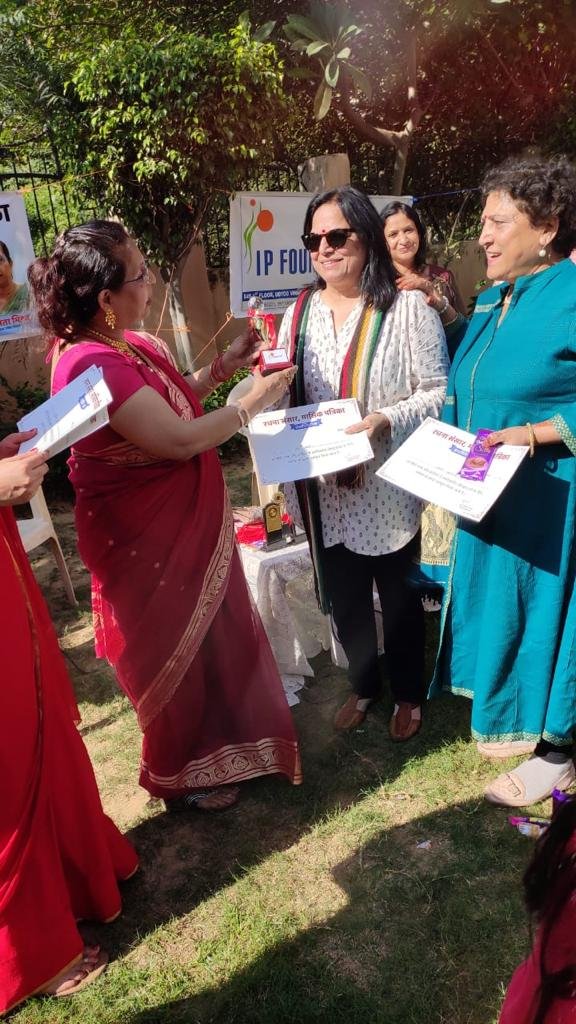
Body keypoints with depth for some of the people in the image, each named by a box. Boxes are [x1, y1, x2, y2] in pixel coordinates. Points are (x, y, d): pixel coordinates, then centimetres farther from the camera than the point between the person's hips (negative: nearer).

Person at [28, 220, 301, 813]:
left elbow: (170, 404, 13)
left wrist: (224, 366, 3)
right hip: (146, 537, -9)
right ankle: (178, 778, 37)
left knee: (210, 631, 24)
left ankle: (214, 741, 49)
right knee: (172, 648, 10)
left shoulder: (123, 343, 3)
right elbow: (179, 439, -29)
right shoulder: (93, 364, -29)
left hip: (183, 521, 10)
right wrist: (251, 403, -16)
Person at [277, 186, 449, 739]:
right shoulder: (299, 314, 6)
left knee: (397, 595, 14)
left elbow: (439, 392, -10)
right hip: (324, 488, 5)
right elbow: (283, 397, 12)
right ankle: (362, 684, 44)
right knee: (343, 596, 18)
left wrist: (387, 421, -25)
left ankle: (407, 693, 39)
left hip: (387, 486, -4)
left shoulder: (407, 308, -9)